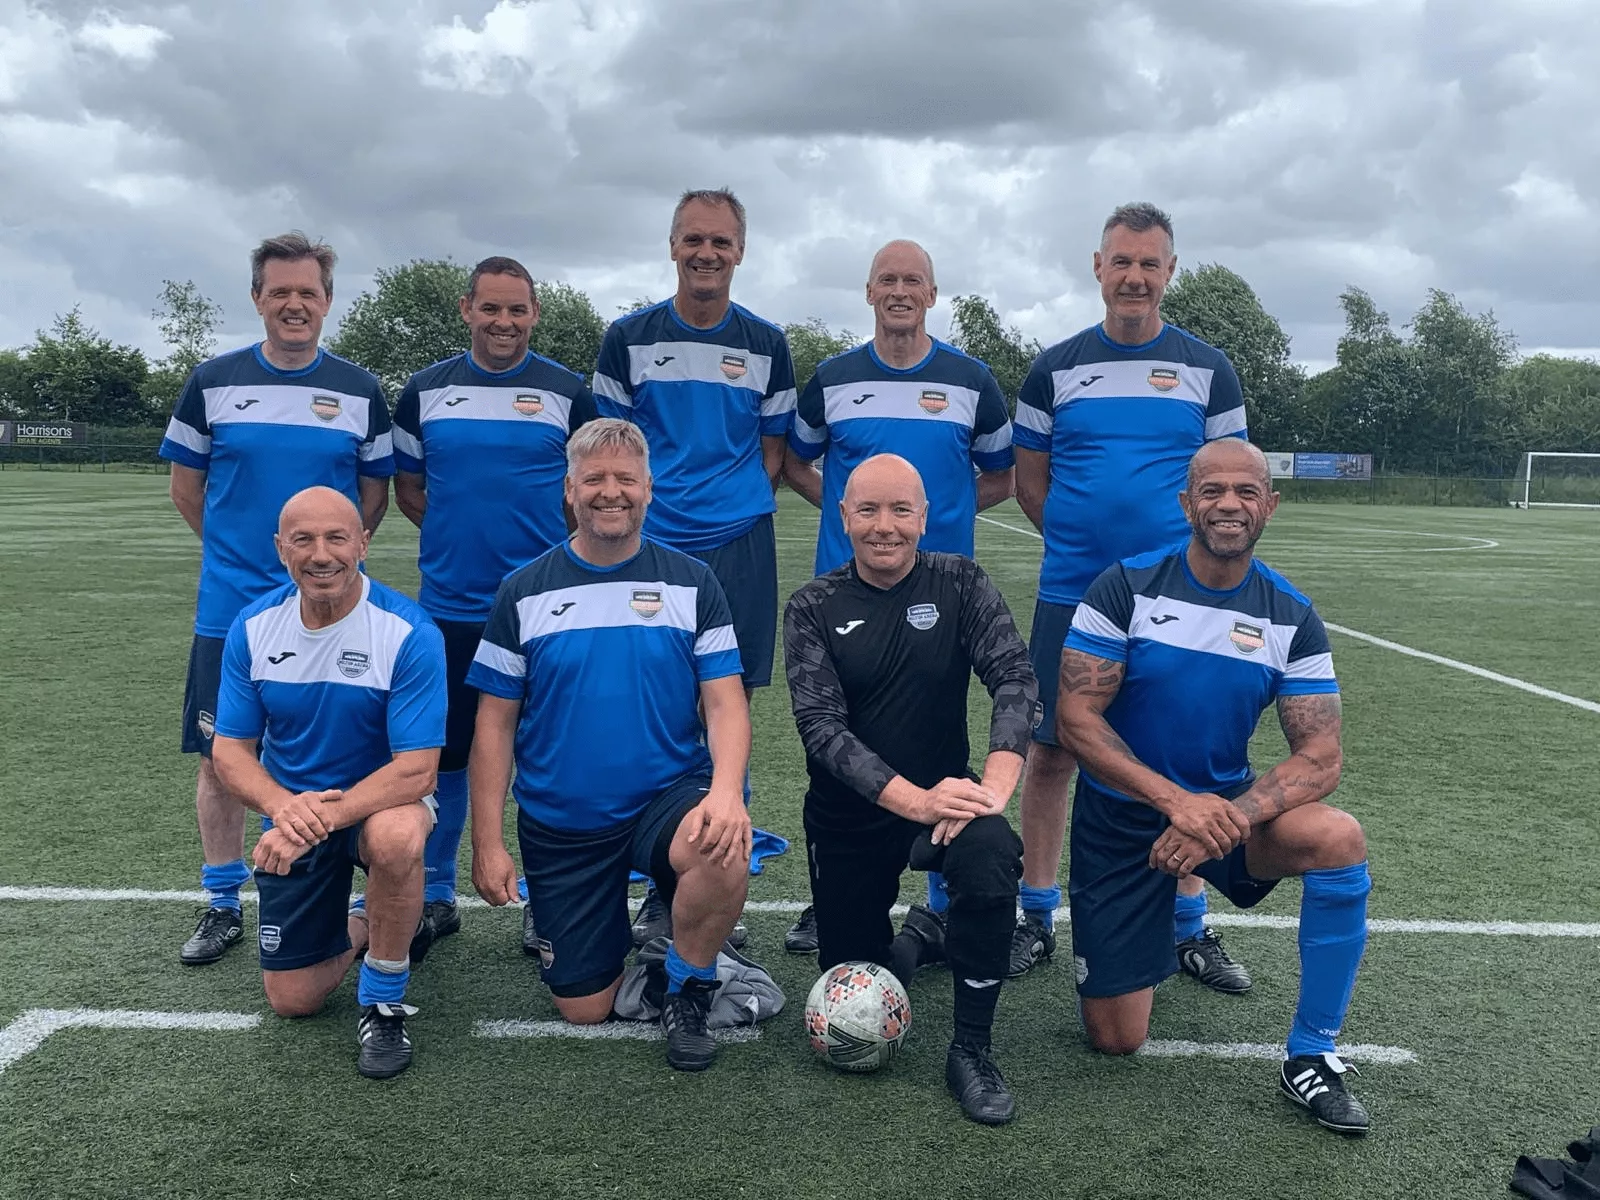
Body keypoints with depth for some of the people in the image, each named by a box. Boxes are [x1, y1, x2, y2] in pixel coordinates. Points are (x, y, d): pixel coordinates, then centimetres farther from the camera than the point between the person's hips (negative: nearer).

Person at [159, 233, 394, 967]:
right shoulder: (213, 382, 2)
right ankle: (223, 905, 21)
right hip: (229, 607, 1)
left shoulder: (359, 391, 3)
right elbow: (186, 482, 10)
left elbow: (376, 488, 10)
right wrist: (232, 548, 11)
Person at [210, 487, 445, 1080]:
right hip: (291, 810, 4)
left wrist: (321, 820, -38)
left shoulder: (410, 632, -22)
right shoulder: (252, 628, -9)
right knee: (292, 1002, 4)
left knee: (396, 838, -41)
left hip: (384, 801, -3)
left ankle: (385, 1001, -15)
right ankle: (360, 927, 39)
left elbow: (416, 769, -25)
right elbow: (230, 749, -7)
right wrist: (282, 805, -29)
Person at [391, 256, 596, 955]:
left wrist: (561, 551, -2)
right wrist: (455, 536, 2)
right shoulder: (426, 391, 6)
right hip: (449, 606, 2)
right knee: (445, 753, 10)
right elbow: (406, 485, 14)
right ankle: (436, 897, 26)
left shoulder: (568, 392, 3)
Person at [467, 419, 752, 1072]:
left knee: (723, 849, -35)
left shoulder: (691, 583, 0)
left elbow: (724, 702, -6)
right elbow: (495, 725, 1)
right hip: (559, 824, 1)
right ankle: (613, 928, 38)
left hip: (668, 796, -1)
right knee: (584, 1010, 3)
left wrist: (726, 788, -25)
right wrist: (488, 843, -4)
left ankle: (686, 991, -5)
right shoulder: (524, 592, 0)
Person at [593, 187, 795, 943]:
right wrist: (632, 517, -1)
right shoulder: (629, 338, 6)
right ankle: (661, 890, 14)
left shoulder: (765, 345, 9)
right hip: (650, 548, -1)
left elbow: (772, 449, 14)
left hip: (739, 548, 1)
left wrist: (740, 512, 1)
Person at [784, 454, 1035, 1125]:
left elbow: (1016, 678, -14)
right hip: (849, 817, 1)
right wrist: (914, 799, -30)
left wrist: (997, 781, -32)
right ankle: (917, 938, 40)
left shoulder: (958, 584, -4)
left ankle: (971, 1052, -16)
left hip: (944, 796, -1)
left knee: (991, 855, -35)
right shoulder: (813, 610, -7)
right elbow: (821, 726, -17)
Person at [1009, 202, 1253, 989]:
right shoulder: (1055, 368, 5)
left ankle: (1190, 929, 23)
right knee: (1052, 752, 3)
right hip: (1071, 594, 0)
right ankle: (1037, 919, 18)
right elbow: (1029, 482, 10)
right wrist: (1084, 539, 5)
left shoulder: (1207, 369, 6)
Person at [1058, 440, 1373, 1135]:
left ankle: (1310, 1058, -11)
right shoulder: (1127, 587, -13)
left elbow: (1320, 759, -12)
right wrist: (1175, 800, -29)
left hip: (1225, 802, 2)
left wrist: (1233, 815, -30)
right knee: (1115, 1041, 0)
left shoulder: (1291, 618, -6)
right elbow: (1074, 720, -18)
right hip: (1121, 815, -2)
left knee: (1340, 840, -31)